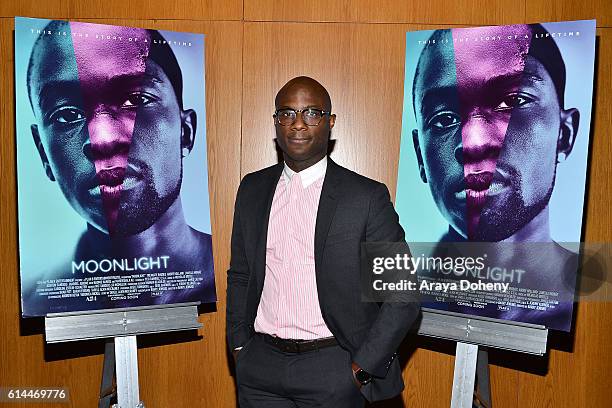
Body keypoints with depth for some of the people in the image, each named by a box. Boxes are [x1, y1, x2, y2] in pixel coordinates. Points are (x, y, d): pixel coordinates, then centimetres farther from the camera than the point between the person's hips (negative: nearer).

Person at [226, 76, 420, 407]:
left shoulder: (367, 197, -10)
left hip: (332, 370, -3)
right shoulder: (252, 189, 3)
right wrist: (239, 346, 5)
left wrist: (362, 368, -10)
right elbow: (240, 276, 11)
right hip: (260, 367, 4)